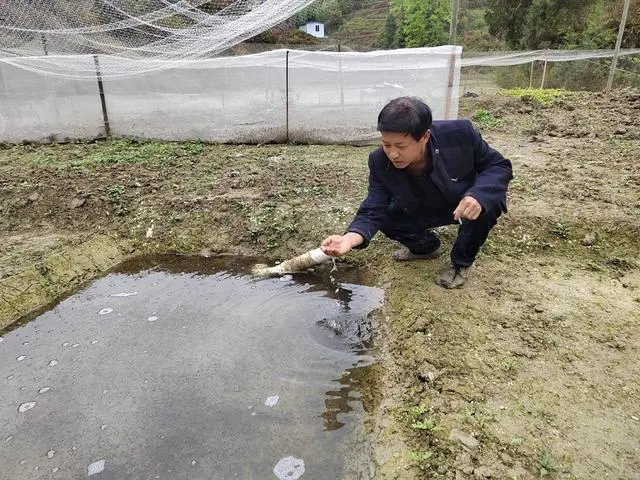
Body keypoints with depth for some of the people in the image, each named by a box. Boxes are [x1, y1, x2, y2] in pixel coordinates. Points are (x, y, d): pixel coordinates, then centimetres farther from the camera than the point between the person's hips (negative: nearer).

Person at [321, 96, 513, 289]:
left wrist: (478, 195, -43)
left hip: (470, 202, -2)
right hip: (428, 209, 3)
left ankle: (462, 262, -5)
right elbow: (373, 211, -25)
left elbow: (500, 165, -20)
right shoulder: (380, 162, -26)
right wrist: (350, 238, -47)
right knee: (387, 216, -17)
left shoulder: (460, 133, -33)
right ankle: (426, 245, 15)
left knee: (488, 204, -34)